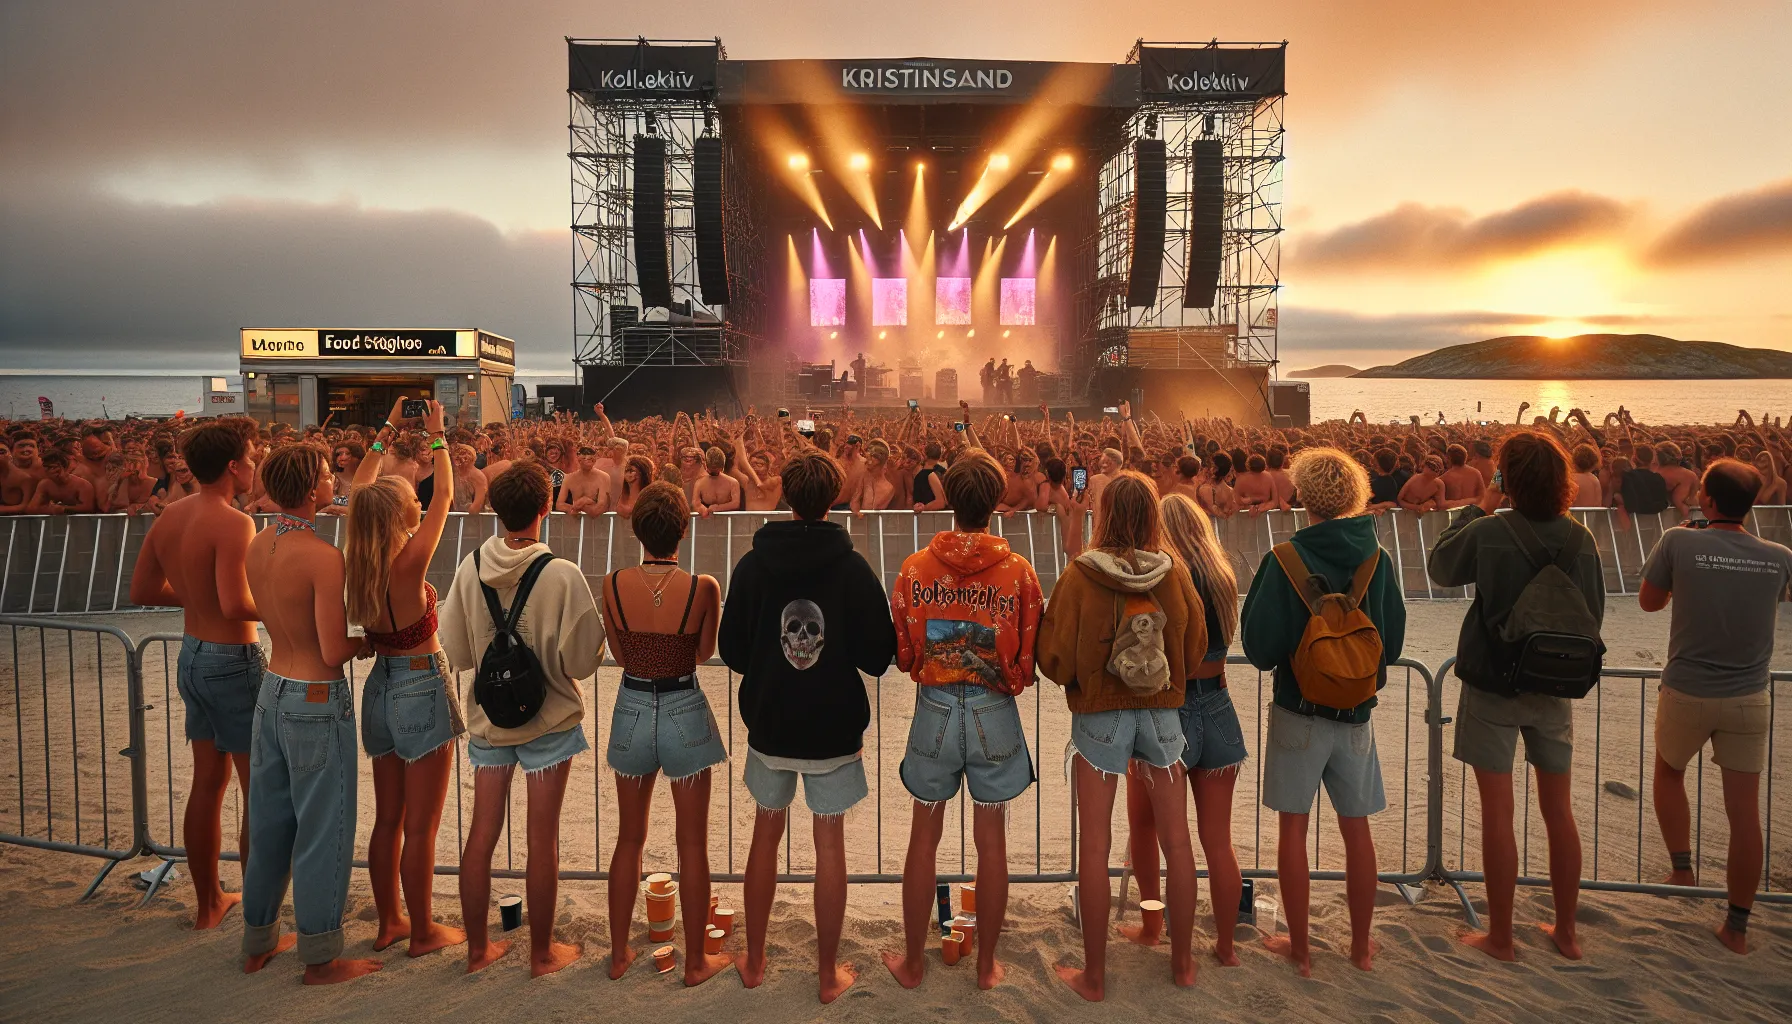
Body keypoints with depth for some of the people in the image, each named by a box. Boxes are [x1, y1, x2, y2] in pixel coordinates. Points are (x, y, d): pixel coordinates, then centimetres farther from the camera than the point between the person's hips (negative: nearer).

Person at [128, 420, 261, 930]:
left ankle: (208, 904, 31)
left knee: (207, 783, 18)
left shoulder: (169, 518, 4)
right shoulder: (233, 523, -22)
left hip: (192, 656, 9)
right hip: (233, 661, -8)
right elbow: (237, 604, -31)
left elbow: (142, 591, 11)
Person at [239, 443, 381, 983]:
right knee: (322, 830, 5)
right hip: (318, 702, -8)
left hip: (273, 692, 8)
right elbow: (335, 651, -24)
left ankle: (258, 942, 34)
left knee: (269, 822, 20)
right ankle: (321, 958, 18)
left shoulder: (258, 546, 2)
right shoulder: (322, 555, -23)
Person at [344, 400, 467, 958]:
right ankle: (423, 932, 17)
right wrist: (437, 437, -1)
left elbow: (358, 491, 11)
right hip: (423, 688, -7)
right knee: (420, 827, 5)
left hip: (381, 686, 7)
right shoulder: (408, 565, -22)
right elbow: (445, 493, -12)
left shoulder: (354, 560, -4)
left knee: (387, 819, 18)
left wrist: (386, 434, 14)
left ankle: (388, 922, 31)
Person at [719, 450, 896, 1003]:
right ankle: (830, 973, 21)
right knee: (830, 843, 10)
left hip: (768, 724, 2)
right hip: (835, 728, -2)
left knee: (766, 834, 18)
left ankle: (754, 962, 30)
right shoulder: (853, 567, -13)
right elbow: (878, 656, -9)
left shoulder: (752, 564, -7)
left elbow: (731, 650, -1)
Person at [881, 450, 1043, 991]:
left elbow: (900, 654, 1)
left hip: (934, 709, 1)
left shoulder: (915, 568, -7)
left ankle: (913, 962, 27)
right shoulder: (1019, 571, -10)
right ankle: (986, 965, 25)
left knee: (924, 839, 14)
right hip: (995, 712, -1)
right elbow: (1029, 661, -4)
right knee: (991, 841, 12)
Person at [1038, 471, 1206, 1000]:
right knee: (1177, 842, 14)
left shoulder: (1080, 575, -12)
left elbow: (1055, 659, -10)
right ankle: (1182, 962, 27)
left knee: (1095, 846, 7)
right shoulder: (1175, 574, -6)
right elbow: (1195, 651, 4)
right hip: (1162, 714, 2)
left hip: (1099, 715, -2)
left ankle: (1094, 976, 15)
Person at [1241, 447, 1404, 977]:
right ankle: (1361, 945, 27)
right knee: (1357, 829, 15)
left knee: (1292, 828, 8)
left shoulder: (1285, 559, -15)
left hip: (1298, 709, -3)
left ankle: (1300, 949, 16)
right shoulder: (1379, 560, -4)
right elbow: (1393, 641, 4)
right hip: (1356, 713, 4)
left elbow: (1259, 643, -15)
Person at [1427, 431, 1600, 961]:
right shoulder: (1581, 540, -5)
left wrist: (1477, 509, 7)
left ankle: (1500, 937, 15)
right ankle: (1566, 932, 28)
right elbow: (1594, 614, 6)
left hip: (1492, 687, -4)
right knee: (1559, 811, 15)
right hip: (1555, 690, 4)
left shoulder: (1489, 532, -18)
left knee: (1497, 813, 4)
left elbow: (1439, 566, 1)